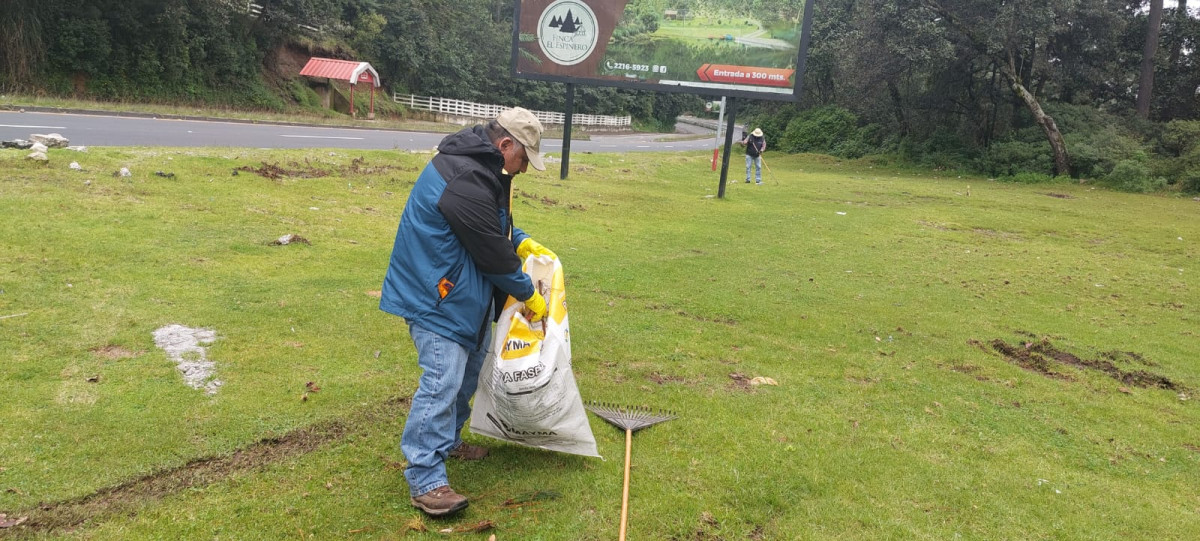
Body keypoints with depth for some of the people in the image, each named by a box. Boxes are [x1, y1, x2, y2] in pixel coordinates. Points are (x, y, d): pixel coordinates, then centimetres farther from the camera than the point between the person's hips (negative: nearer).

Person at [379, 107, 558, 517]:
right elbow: (493, 253, -21)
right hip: (435, 296, -11)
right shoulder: (466, 180, -26)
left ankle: (448, 440, 37)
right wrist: (529, 295, -8)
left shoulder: (481, 167, 8)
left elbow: (495, 226, 24)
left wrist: (523, 242, 10)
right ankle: (425, 481, -8)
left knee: (469, 366, 20)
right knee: (442, 380, -14)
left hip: (463, 291, 11)